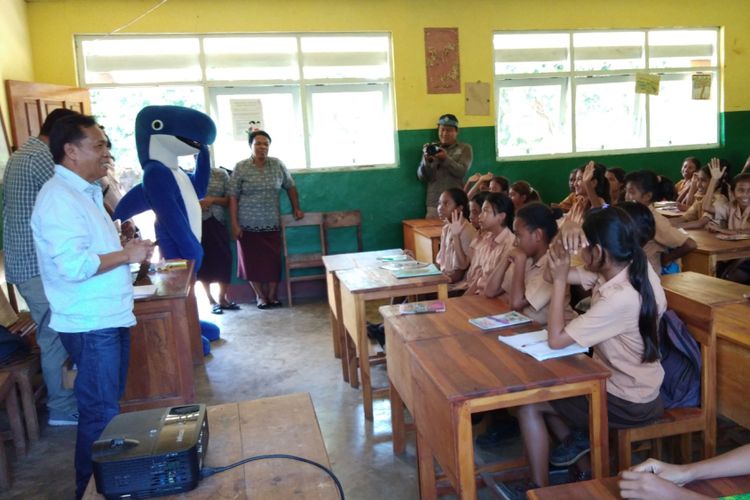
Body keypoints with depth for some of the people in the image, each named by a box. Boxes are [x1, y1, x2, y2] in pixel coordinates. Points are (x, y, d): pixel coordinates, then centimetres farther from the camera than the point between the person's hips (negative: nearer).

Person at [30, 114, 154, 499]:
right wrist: (126, 255, -18)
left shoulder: (84, 192, 15)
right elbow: (73, 265, -28)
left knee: (109, 407, 19)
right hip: (90, 324, -10)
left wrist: (127, 249, 8)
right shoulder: (59, 197, -18)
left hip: (109, 318, 10)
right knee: (100, 414, 0)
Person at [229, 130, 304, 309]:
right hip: (248, 225, -1)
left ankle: (273, 295, 20)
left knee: (274, 261, 4)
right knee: (252, 261, 6)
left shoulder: (278, 165, 1)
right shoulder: (241, 168, -5)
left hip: (272, 225, 2)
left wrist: (296, 208, 10)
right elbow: (233, 197, -6)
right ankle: (260, 296, 22)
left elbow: (290, 186, 13)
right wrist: (234, 224, -10)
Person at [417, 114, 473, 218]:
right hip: (434, 203, 2)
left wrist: (446, 158, -22)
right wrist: (426, 161, -15)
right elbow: (422, 177, 4)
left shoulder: (465, 148, 7)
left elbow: (462, 172, -9)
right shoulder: (432, 149, 12)